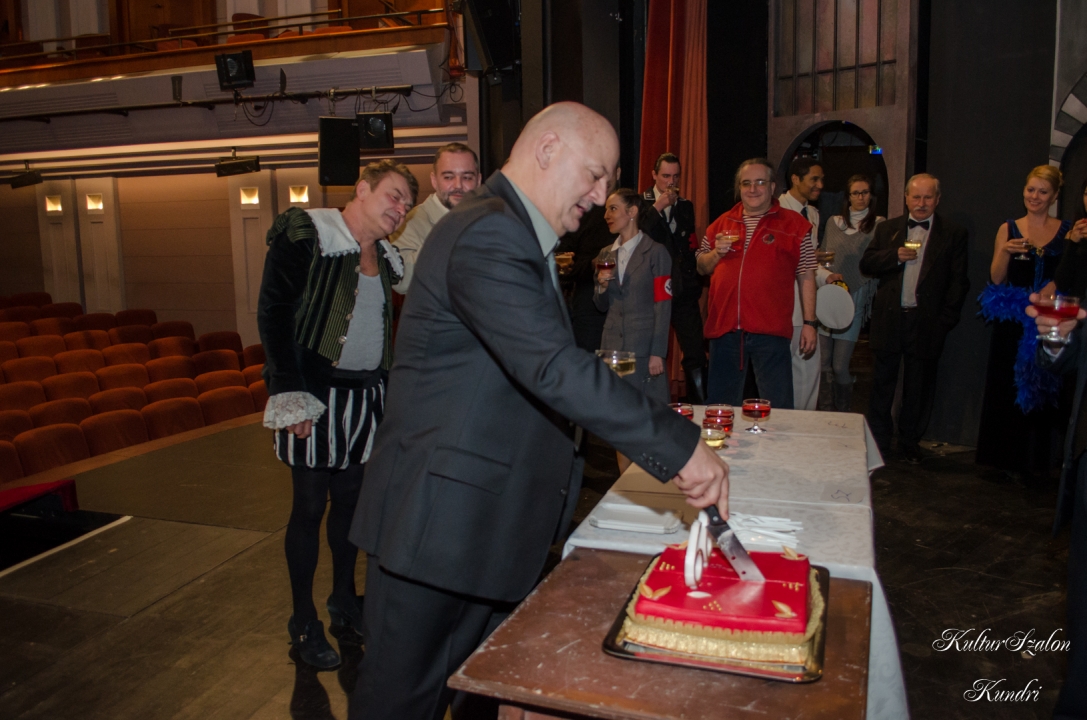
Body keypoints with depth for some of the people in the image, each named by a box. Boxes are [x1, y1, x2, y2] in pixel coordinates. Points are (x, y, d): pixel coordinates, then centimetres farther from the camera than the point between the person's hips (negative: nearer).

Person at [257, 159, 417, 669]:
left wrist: (386, 388, 11)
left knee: (351, 499, 14)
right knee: (310, 506, 3)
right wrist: (290, 394, -18)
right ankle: (304, 623, 18)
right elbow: (272, 313, -13)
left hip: (366, 397, 6)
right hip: (315, 397, -6)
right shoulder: (305, 236, -8)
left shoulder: (384, 258, 13)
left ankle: (345, 601, 31)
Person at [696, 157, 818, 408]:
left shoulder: (794, 223, 4)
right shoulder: (722, 224, 14)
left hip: (770, 331, -3)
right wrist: (717, 252, -4)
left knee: (778, 408, 0)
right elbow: (702, 268, 17)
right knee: (721, 408, 13)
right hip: (724, 328, 4)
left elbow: (806, 276, 2)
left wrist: (809, 323, -3)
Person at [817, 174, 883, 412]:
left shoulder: (879, 225, 4)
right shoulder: (833, 222, 13)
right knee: (823, 362, 3)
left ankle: (843, 414, 14)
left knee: (840, 365, -6)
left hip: (855, 300, -3)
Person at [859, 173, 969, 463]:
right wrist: (895, 256, -14)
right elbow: (866, 264, 3)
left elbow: (958, 282, -1)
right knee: (882, 383, 8)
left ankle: (910, 442, 22)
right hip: (888, 320, 1)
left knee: (918, 388, 8)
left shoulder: (953, 235, 3)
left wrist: (946, 320, -9)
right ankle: (879, 440, 19)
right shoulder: (887, 228, 11)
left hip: (926, 323, -1)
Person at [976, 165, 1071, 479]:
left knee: (1043, 391, 2)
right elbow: (997, 279, 1)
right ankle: (1010, 459, 15)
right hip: (1012, 323, 1)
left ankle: (1037, 459, 14)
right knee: (1009, 390, 4)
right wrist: (1005, 252, -16)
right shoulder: (1009, 229, 5)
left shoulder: (1068, 231, 5)